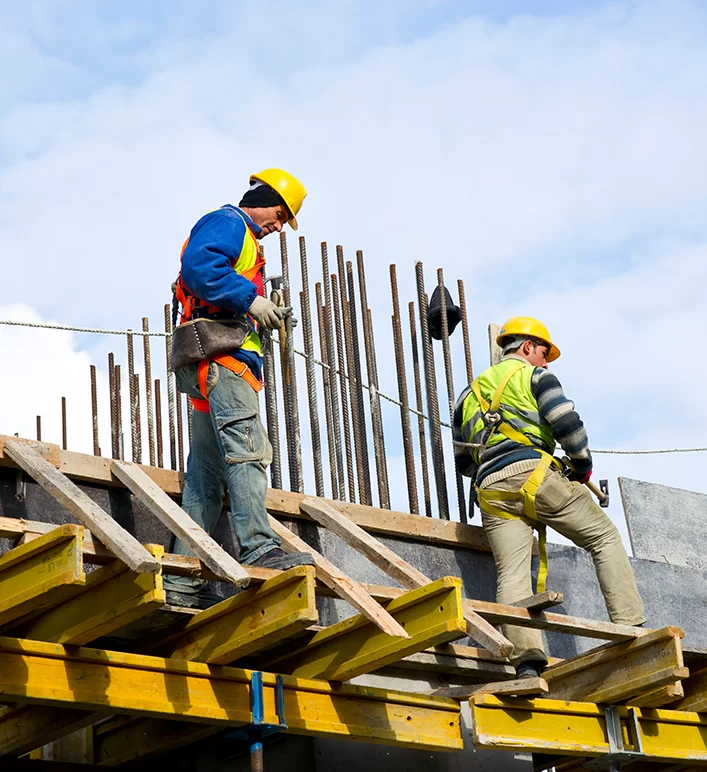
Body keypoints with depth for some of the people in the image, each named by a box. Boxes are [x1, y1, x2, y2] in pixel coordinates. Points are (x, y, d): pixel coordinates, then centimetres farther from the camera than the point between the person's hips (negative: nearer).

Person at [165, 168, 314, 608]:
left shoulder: (242, 239, 33)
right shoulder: (227, 223, 2)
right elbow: (198, 265, -18)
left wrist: (261, 318, 15)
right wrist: (250, 299, -19)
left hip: (216, 369, 10)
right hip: (221, 355, -10)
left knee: (207, 475, 4)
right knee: (247, 449, -22)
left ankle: (184, 580, 1)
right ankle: (259, 548, -33)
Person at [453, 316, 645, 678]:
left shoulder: (470, 393, 29)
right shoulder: (534, 376, 11)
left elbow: (463, 461, 29)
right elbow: (567, 423, -4)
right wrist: (583, 465, 9)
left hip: (490, 490, 5)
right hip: (533, 474, -5)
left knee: (511, 575, -7)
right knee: (605, 538, 7)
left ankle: (526, 659, -26)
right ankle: (630, 628, -5)